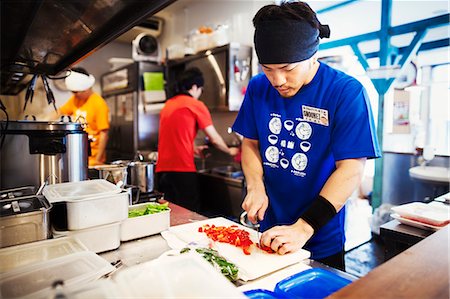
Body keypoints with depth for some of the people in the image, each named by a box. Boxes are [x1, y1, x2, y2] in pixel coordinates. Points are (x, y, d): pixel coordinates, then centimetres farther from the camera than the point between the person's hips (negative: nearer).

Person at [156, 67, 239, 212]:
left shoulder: (168, 104, 16)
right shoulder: (196, 105, -4)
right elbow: (214, 139, 2)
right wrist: (230, 151, 19)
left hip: (163, 168, 7)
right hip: (182, 168, -7)